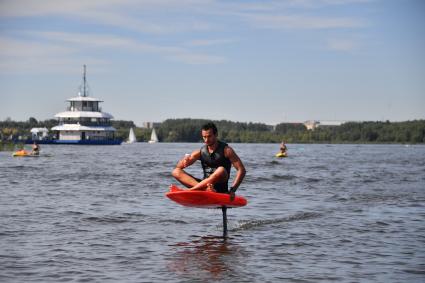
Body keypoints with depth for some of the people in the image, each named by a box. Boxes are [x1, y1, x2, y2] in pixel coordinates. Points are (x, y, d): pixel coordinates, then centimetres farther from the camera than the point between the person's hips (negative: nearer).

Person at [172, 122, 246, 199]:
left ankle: (190, 190, -36)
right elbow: (178, 167, 5)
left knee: (221, 170, -35)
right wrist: (184, 160, -19)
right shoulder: (200, 152, 7)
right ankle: (204, 188, -35)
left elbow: (242, 170, -11)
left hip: (220, 189, -4)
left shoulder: (226, 150, -4)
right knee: (176, 172, -11)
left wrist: (232, 190, -22)